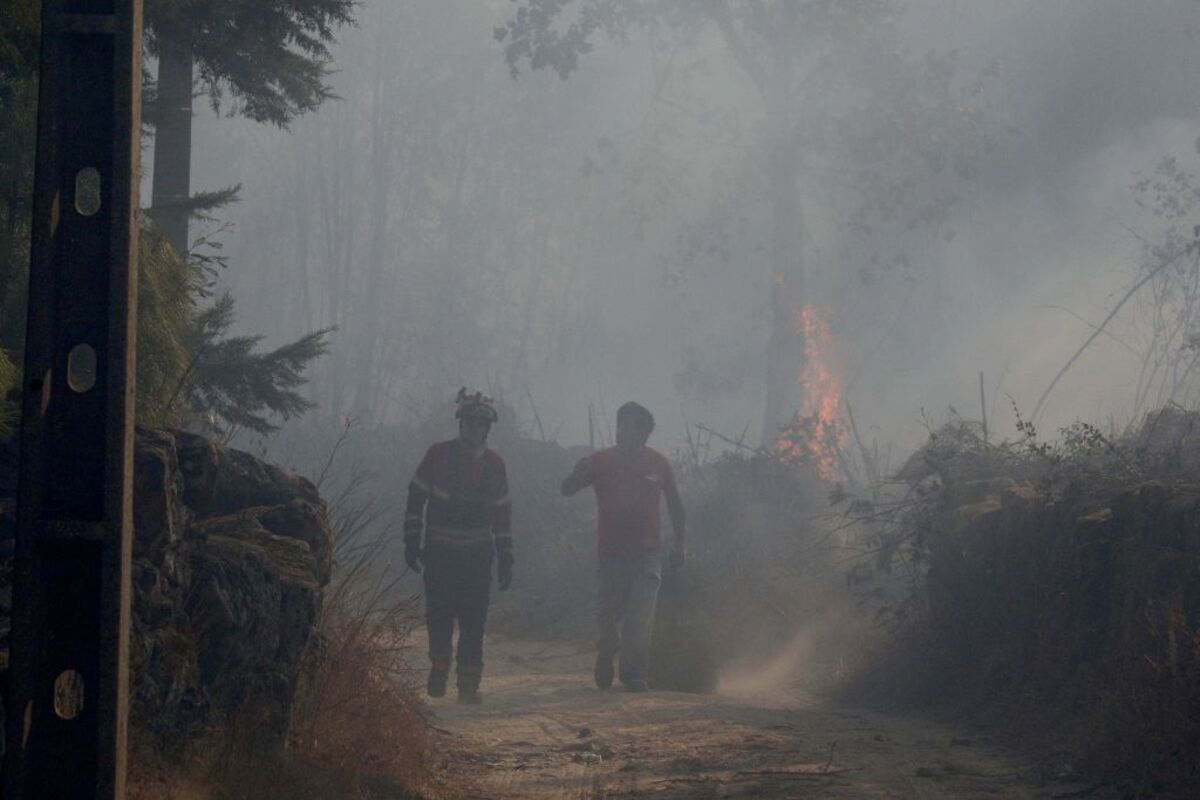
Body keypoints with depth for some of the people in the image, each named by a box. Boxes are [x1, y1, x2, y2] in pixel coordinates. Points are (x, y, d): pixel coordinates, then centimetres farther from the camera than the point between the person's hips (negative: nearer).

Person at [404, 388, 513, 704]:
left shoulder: (494, 464, 6)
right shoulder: (438, 455, -1)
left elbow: (502, 513, 10)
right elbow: (416, 498, 2)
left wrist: (505, 560, 8)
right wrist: (411, 542, -2)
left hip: (477, 554, 1)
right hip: (439, 553, -1)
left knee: (474, 621, -2)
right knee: (439, 616, 0)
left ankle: (469, 683, 3)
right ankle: (439, 666, 22)